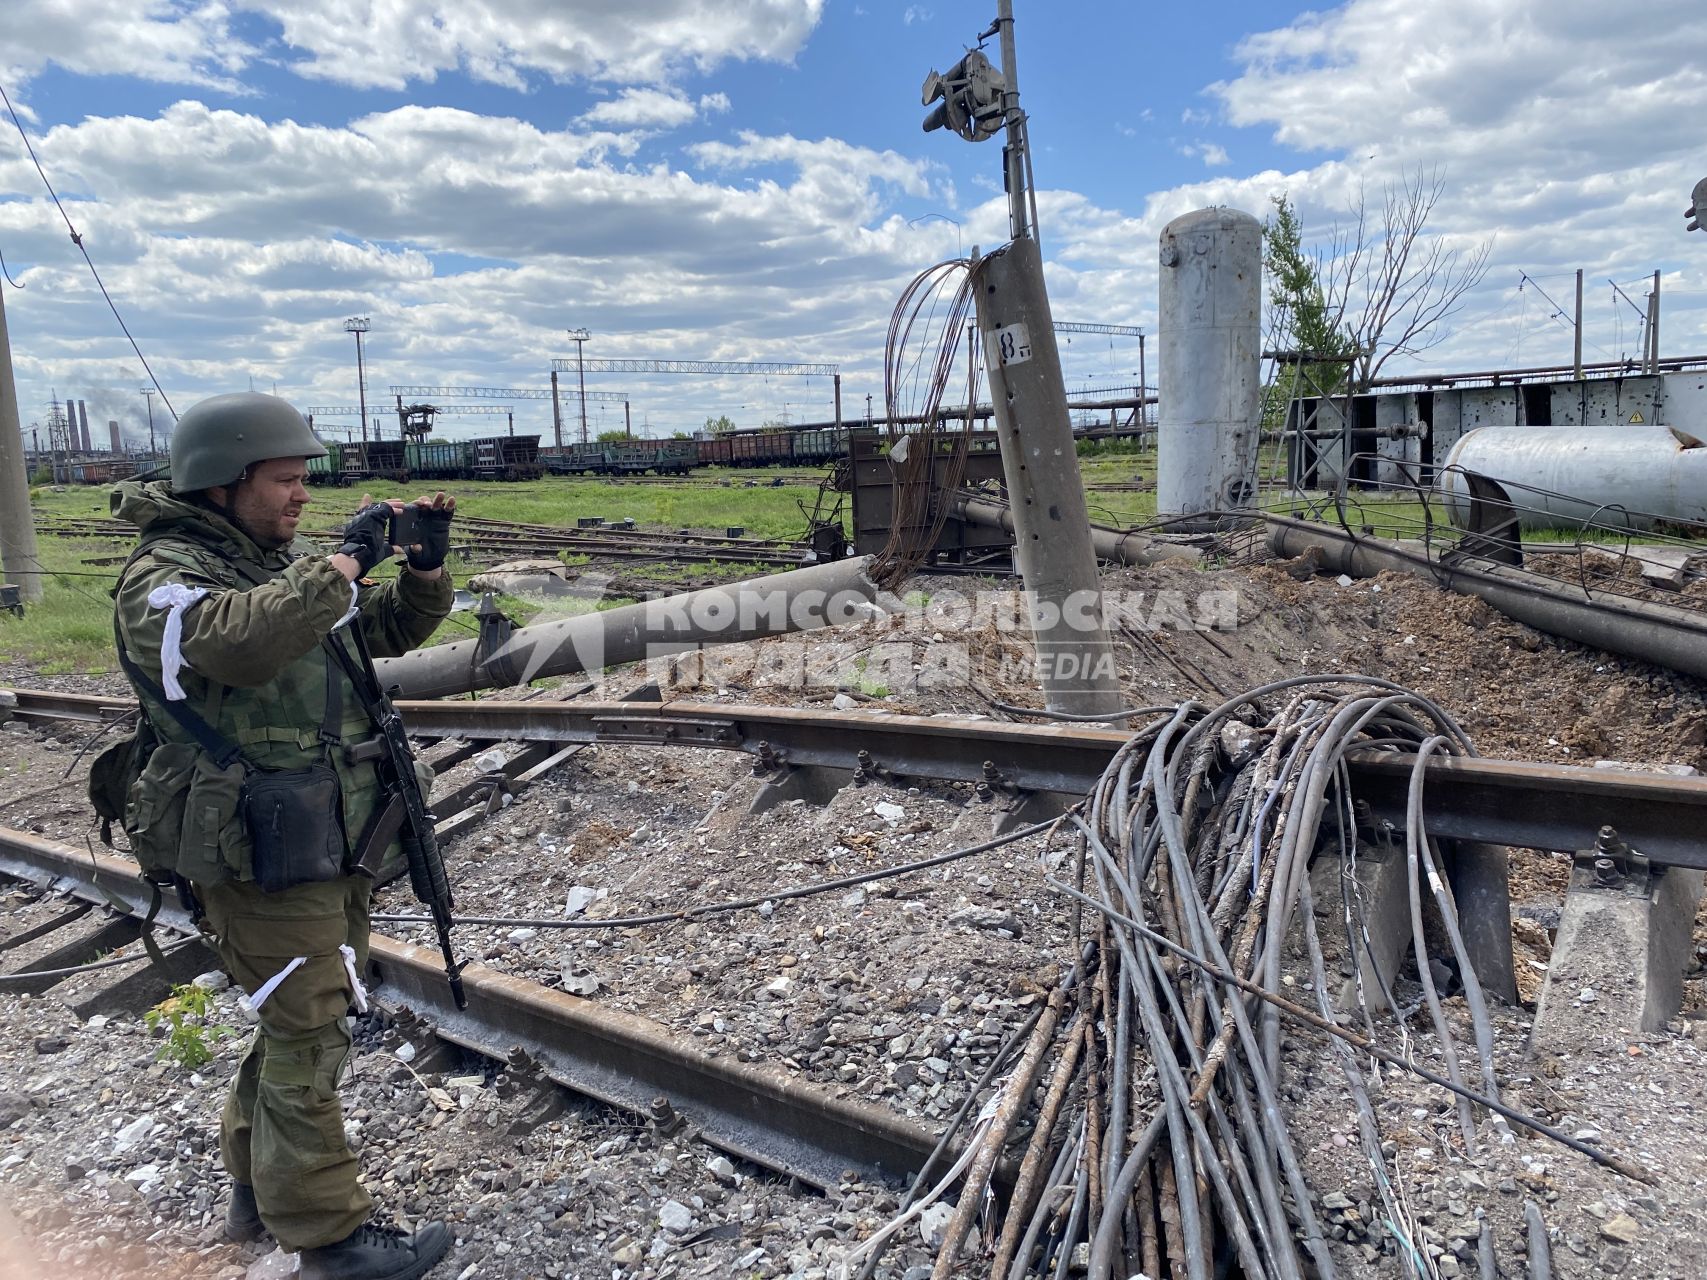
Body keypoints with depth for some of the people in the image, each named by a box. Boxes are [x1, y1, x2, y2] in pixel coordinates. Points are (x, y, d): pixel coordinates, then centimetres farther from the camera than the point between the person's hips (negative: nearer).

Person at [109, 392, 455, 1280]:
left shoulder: (290, 565, 10)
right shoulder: (162, 580, -14)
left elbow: (392, 630, 17)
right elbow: (239, 639, -36)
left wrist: (424, 567, -1)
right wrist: (344, 561, -27)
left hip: (330, 841, 9)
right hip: (259, 857, -8)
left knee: (306, 1020, 20)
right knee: (306, 1039, -1)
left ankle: (256, 1186, 39)